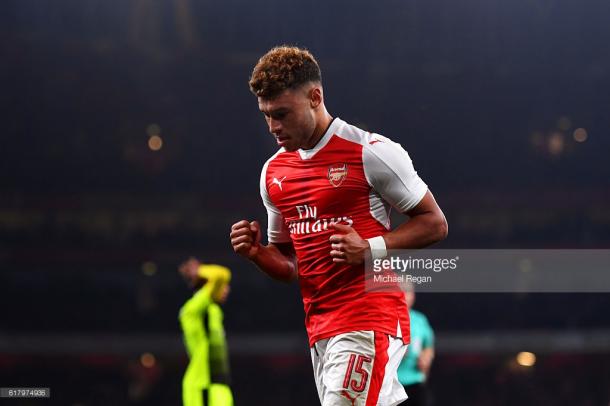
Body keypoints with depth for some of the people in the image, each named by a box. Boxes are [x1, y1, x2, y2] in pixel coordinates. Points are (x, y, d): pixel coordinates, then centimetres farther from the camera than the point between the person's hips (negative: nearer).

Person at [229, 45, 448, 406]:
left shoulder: (372, 153, -6)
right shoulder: (273, 172, 13)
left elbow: (435, 223, -2)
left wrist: (370, 248, -16)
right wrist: (256, 252, 0)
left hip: (369, 321, -7)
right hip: (319, 330, 7)